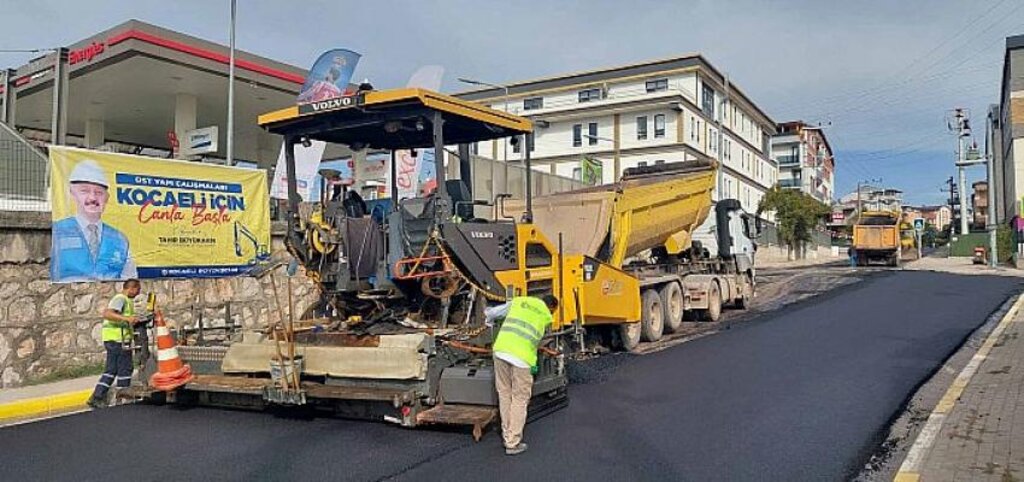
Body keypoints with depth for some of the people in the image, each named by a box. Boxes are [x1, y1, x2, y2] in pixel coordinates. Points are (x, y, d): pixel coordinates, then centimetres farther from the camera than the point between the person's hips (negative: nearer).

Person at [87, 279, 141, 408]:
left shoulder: (125, 300, 19)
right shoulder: (121, 298, -12)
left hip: (112, 339, 10)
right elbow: (107, 314, -28)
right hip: (118, 339, -10)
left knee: (110, 370, 12)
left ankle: (97, 398, 11)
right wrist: (126, 318, -38)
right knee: (125, 369, 0)